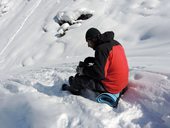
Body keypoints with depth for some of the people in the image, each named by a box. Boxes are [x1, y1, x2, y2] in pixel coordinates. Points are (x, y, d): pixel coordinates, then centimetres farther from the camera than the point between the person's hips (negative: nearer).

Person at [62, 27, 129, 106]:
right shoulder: (115, 43, 7)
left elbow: (99, 74, -25)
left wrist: (83, 70, -9)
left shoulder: (101, 48, -22)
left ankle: (74, 88, 34)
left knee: (79, 78, 0)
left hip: (110, 87, -10)